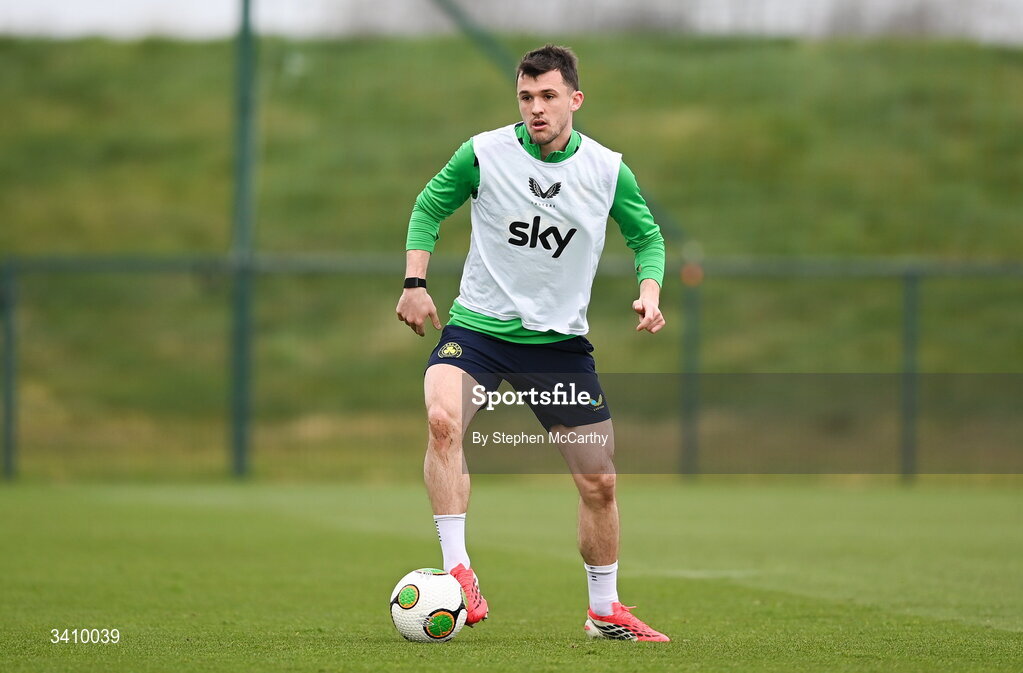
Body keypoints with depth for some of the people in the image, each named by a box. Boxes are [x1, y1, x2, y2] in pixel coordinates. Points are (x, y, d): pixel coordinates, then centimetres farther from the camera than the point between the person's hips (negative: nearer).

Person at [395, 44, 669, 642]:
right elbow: (430, 207, 8)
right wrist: (416, 283, -2)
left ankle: (604, 611, 27)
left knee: (600, 482, 5)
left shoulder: (608, 170, -2)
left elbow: (647, 235, 13)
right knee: (442, 420, -33)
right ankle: (458, 574, -29)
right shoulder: (484, 154, -7)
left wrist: (649, 290, -6)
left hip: (561, 340, 2)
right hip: (478, 325, -2)